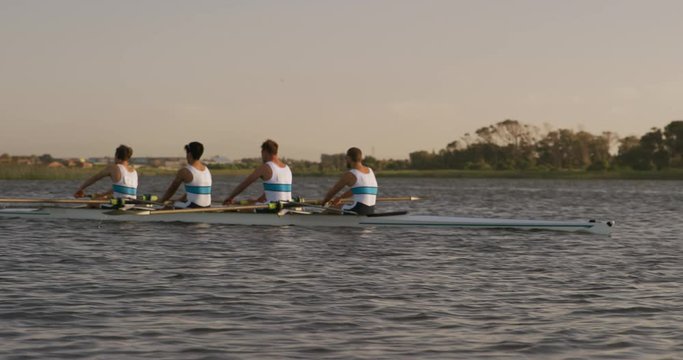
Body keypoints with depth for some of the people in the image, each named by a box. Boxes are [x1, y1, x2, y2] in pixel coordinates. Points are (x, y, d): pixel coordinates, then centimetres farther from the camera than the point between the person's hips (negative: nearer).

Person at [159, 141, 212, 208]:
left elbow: (171, 190, 5)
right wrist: (179, 201, 30)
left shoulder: (184, 171, -8)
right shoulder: (207, 170, 12)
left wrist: (161, 201, 21)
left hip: (193, 207, -8)